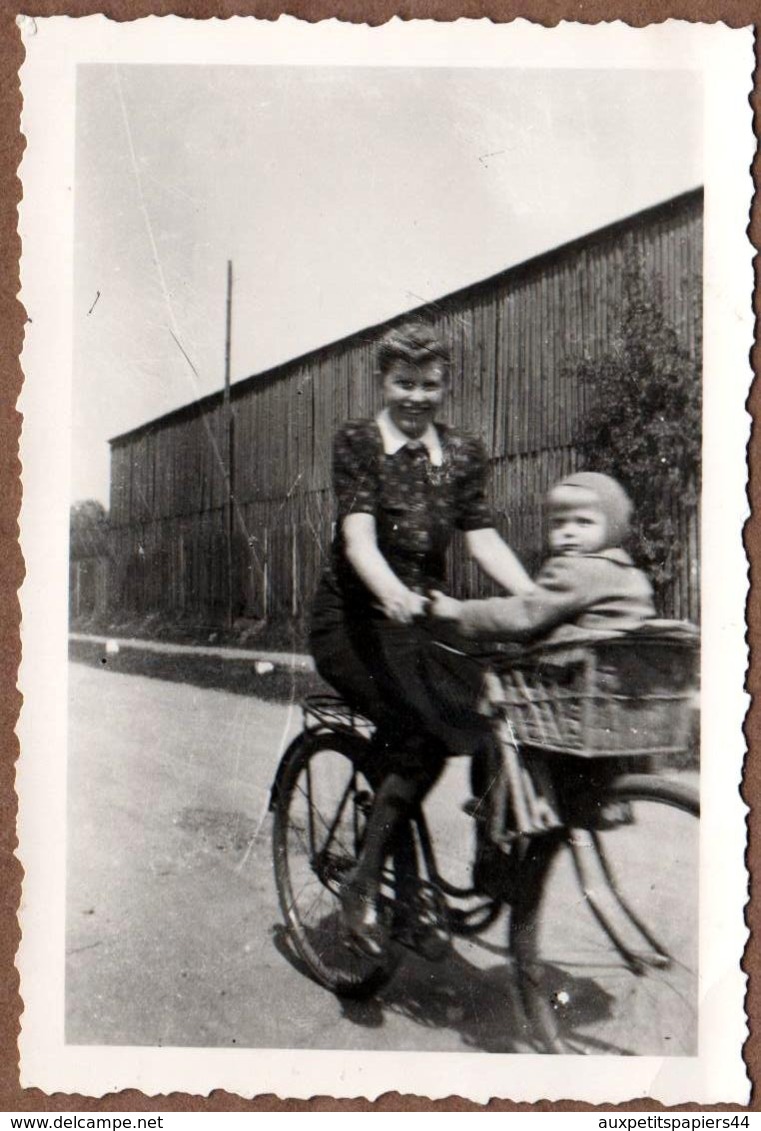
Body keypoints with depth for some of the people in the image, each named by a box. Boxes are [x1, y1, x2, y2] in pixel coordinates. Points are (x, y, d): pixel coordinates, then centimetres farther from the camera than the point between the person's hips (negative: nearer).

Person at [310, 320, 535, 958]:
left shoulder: (463, 454, 10)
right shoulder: (357, 442, -3)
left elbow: (482, 536, -1)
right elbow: (358, 533, -18)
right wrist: (393, 591, -38)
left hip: (424, 619, 4)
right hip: (355, 619, -4)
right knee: (422, 738, -23)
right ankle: (362, 888, -8)